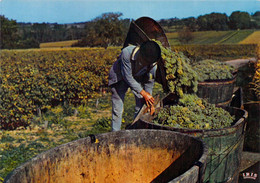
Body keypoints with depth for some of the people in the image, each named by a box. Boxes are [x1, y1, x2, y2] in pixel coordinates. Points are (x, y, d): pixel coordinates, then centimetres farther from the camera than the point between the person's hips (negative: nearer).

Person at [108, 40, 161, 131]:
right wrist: (143, 93, -28)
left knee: (141, 108, -2)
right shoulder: (126, 53, -38)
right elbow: (127, 77, -30)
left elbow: (149, 82, -10)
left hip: (139, 79, 3)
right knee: (117, 109, -4)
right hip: (120, 77, -3)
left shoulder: (153, 63, -26)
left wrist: (149, 101, -6)